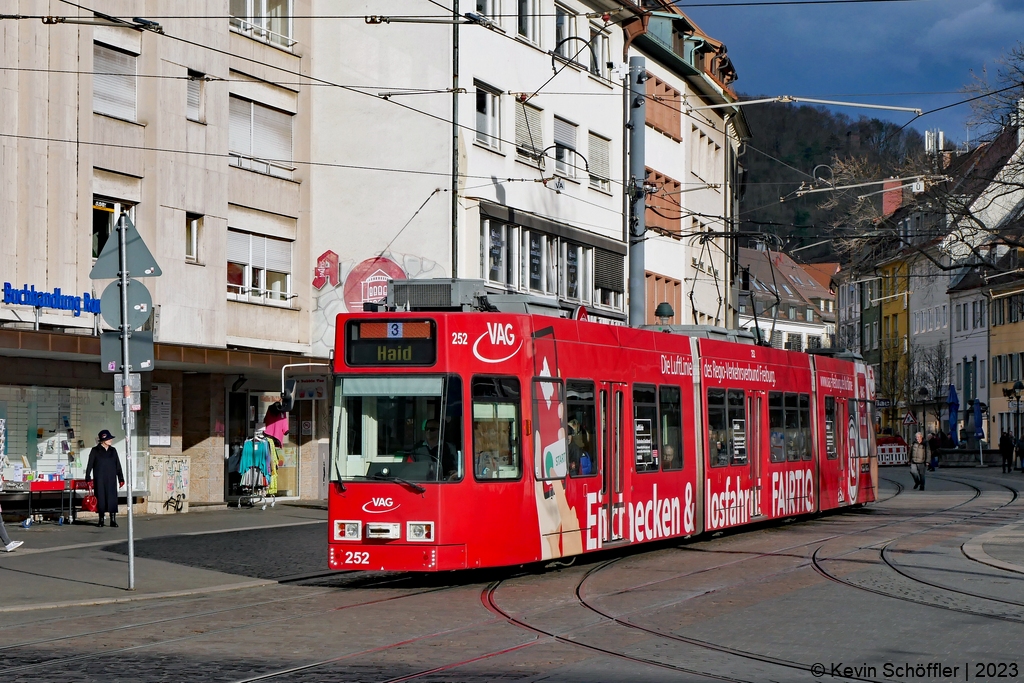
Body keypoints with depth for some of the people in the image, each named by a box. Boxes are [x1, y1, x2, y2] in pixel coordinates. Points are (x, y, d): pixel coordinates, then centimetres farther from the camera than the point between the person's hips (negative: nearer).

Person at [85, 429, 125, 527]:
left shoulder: (113, 450, 9)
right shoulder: (95, 451, 0)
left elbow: (118, 465, 12)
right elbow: (90, 465, 0)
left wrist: (121, 478, 9)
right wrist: (88, 478, -5)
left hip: (111, 479, 2)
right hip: (99, 479, -2)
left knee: (112, 497, -2)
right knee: (100, 497, 1)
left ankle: (113, 520, 1)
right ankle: (101, 520, 10)